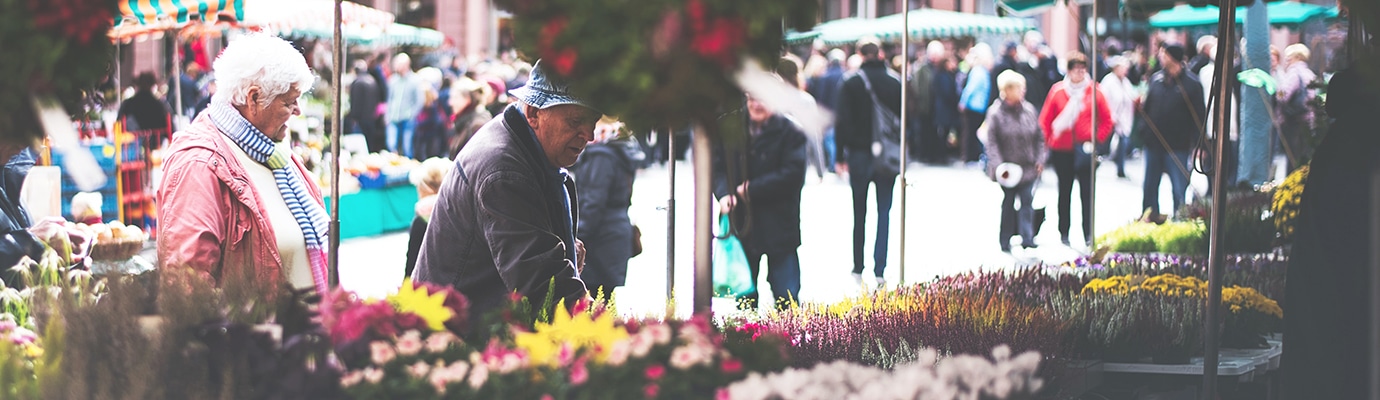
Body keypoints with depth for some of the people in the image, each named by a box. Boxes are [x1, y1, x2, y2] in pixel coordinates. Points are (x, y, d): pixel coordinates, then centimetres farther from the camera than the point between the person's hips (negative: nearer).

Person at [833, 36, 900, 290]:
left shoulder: (852, 84, -7)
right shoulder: (895, 83, -1)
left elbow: (842, 122, -7)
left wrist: (840, 156, 1)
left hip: (860, 155, -1)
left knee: (859, 214, 10)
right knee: (884, 212, 4)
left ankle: (858, 269, 13)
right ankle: (879, 271, -3)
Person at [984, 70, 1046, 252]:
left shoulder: (1029, 110, 3)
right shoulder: (996, 113, -10)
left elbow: (1039, 137, 10)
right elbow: (991, 142, -11)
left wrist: (1040, 159, 3)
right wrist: (998, 165, -19)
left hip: (1028, 167, 3)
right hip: (1008, 167, -3)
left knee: (1027, 201, -6)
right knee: (1008, 204, 8)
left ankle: (1027, 237, -6)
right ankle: (1005, 242, 18)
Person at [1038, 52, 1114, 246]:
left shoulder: (1094, 91, -2)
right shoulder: (1057, 90, -1)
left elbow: (1107, 121, 4)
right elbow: (1045, 120, 5)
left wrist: (1097, 140, -3)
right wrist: (1049, 141, 0)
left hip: (1085, 150, -1)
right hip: (1062, 150, 1)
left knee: (1087, 192, -3)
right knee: (1064, 192, 12)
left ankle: (1088, 234, 0)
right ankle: (1064, 232, 21)